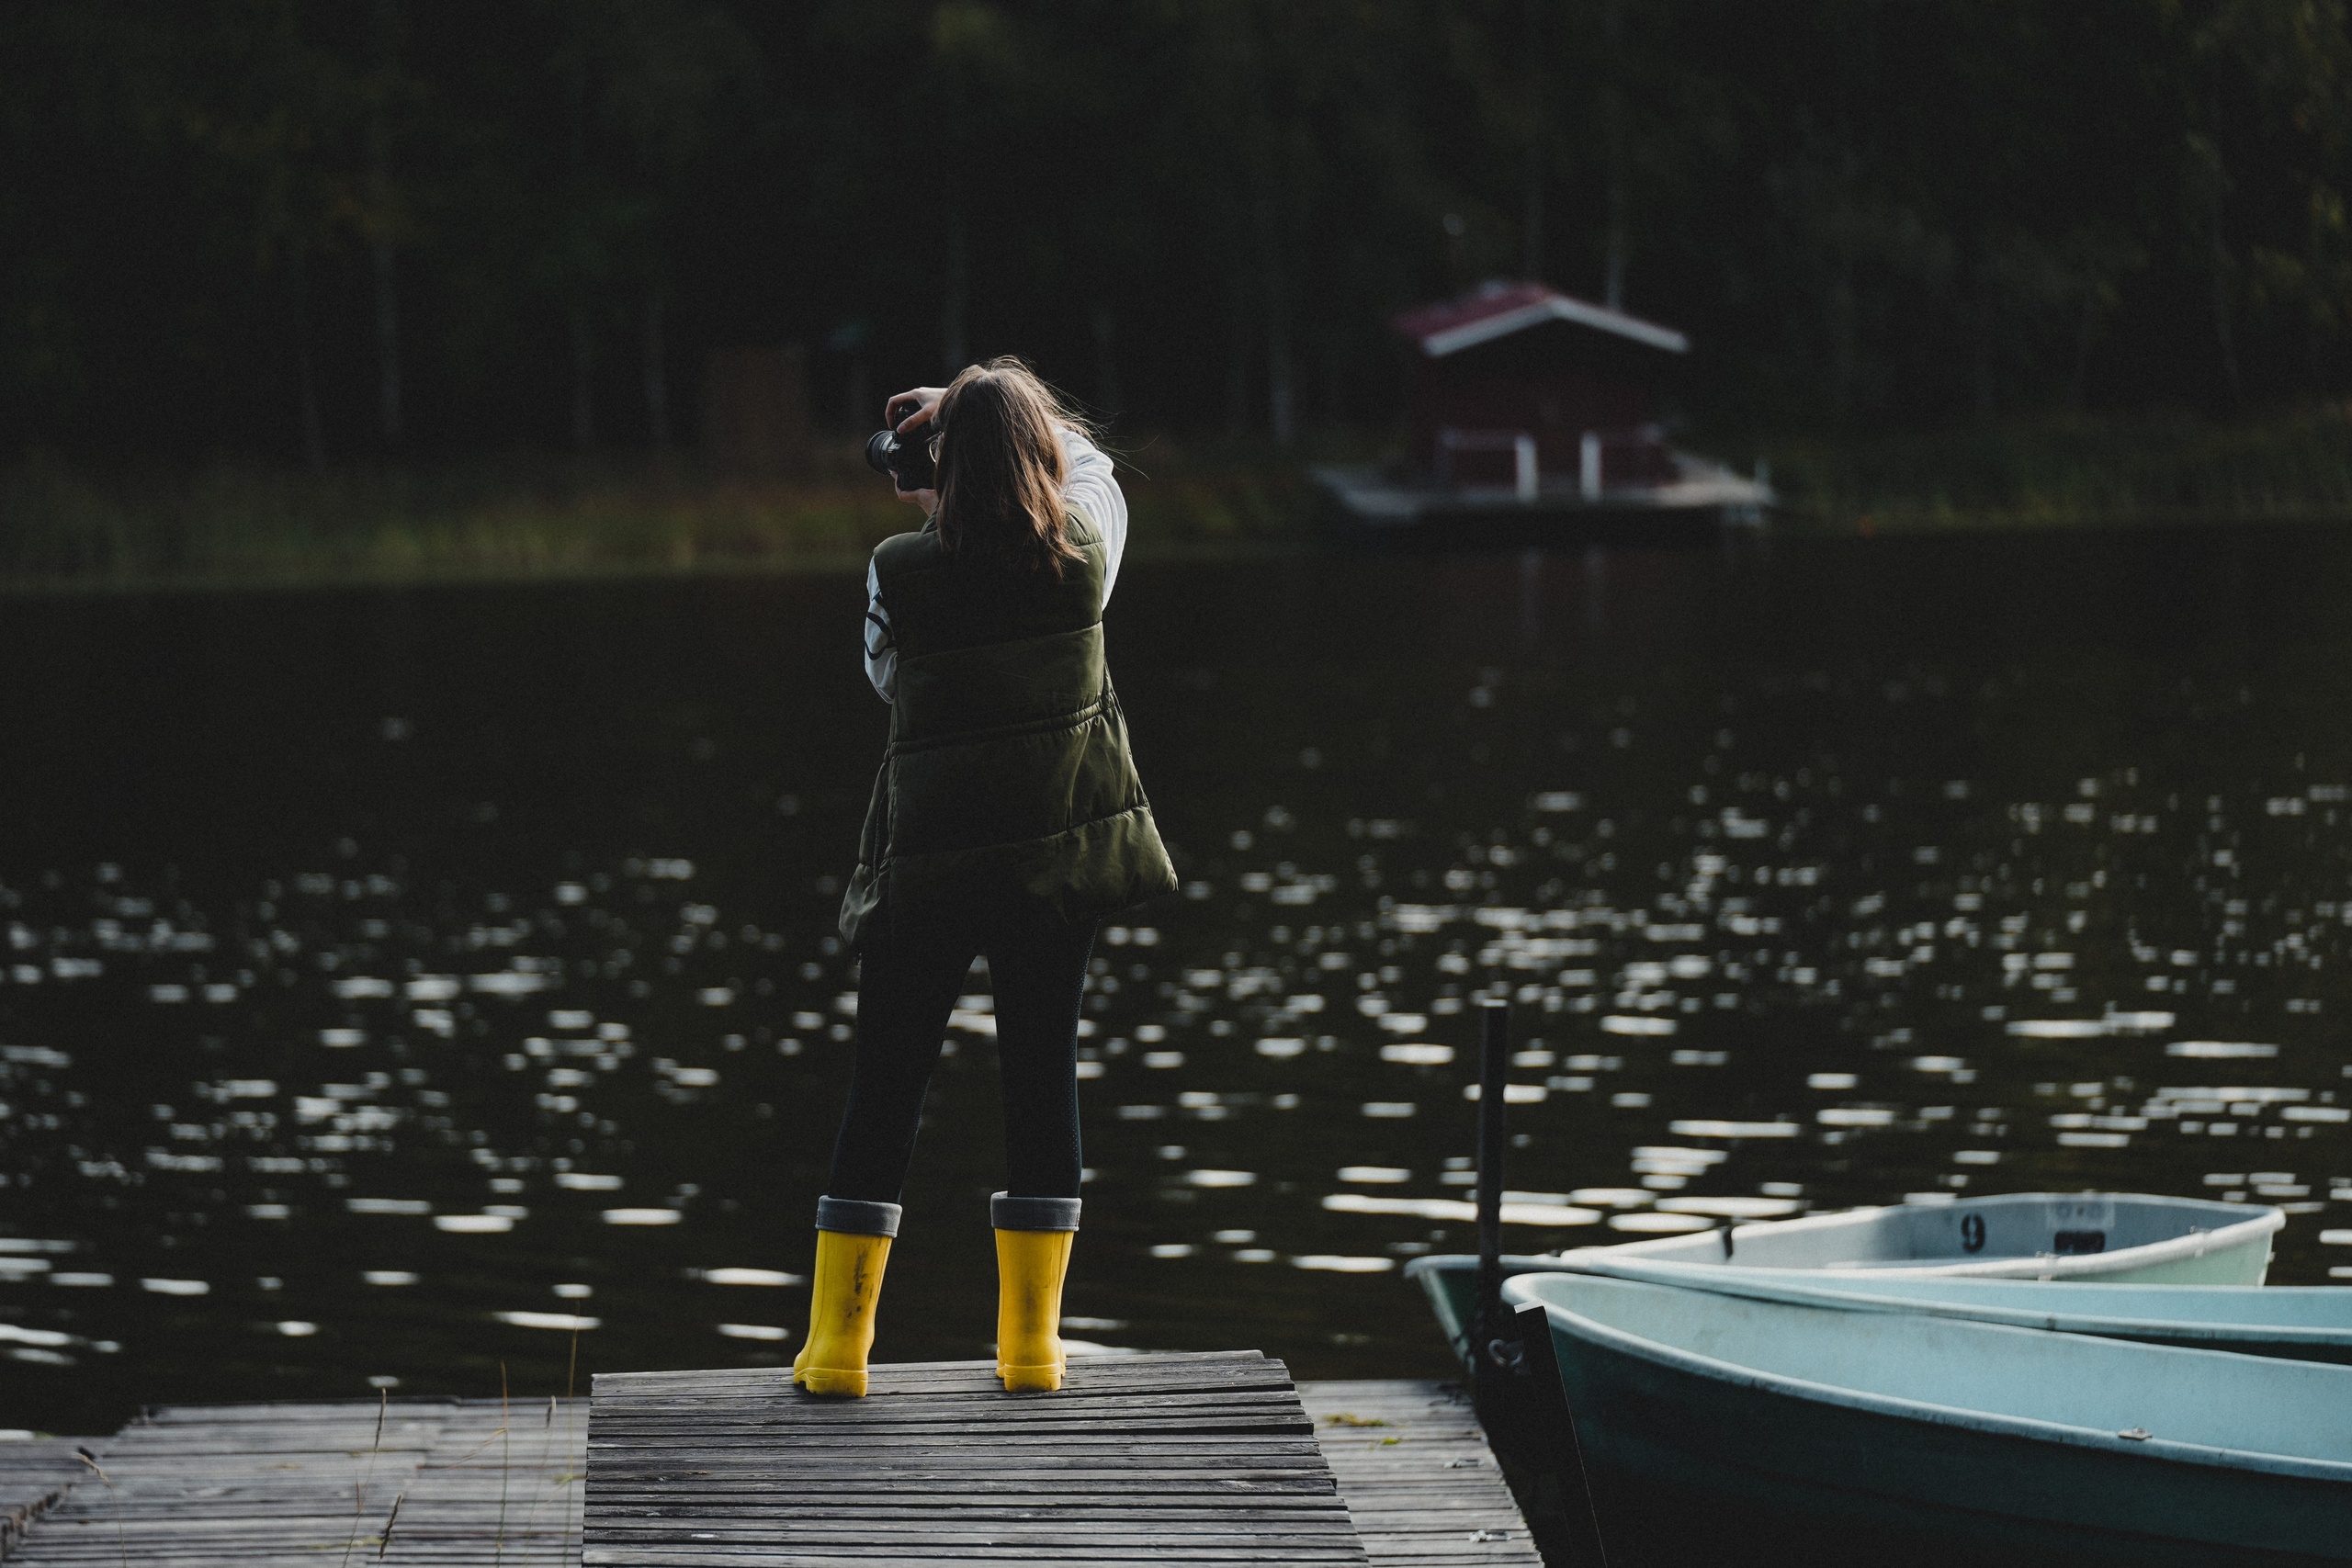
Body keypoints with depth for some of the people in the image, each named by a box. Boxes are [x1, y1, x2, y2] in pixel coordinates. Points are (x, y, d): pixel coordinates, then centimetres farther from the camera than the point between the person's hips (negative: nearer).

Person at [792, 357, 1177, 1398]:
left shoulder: (902, 573, -9)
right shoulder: (1085, 548, -4)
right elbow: (1086, 461, 19)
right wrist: (973, 409, 22)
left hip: (928, 861, -1)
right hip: (1059, 845, 1)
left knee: (886, 1084, 6)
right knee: (1043, 1075, 8)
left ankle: (837, 1343, 8)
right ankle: (1030, 1344, 10)